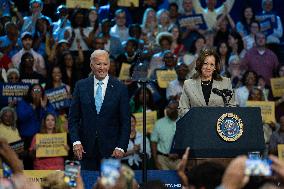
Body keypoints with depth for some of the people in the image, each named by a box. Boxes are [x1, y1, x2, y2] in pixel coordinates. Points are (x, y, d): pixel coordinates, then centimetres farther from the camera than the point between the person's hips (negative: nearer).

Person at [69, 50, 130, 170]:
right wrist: (76, 141, -8)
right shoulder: (81, 86, 6)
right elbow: (73, 118, 5)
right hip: (87, 149, 1)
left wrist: (121, 147, -9)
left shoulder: (120, 88, 1)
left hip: (110, 150, -1)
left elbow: (125, 122, 1)